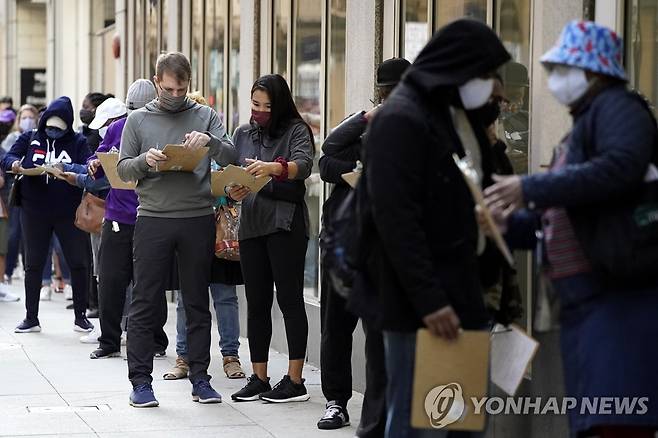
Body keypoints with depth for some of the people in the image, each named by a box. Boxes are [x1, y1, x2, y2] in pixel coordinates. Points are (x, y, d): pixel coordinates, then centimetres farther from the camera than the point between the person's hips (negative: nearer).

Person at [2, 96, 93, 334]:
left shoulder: (77, 142, 2)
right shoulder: (29, 138, 5)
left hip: (68, 213, -1)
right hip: (34, 212, 1)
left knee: (78, 263, 1)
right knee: (33, 264, 8)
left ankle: (80, 316, 13)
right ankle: (31, 318, 17)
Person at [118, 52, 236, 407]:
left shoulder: (205, 116, 7)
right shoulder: (138, 120, 8)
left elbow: (231, 157, -1)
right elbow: (122, 169, 6)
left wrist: (210, 140, -21)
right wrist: (144, 161, -14)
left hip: (198, 221, 1)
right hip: (153, 220, 0)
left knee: (197, 304, 7)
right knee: (144, 303, 0)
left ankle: (200, 378, 13)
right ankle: (140, 381, 4)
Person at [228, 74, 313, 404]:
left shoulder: (296, 130, 0)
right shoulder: (243, 134, 16)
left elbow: (304, 165, -18)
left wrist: (273, 168, -37)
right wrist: (233, 191, -10)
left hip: (285, 224, -5)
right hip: (251, 224, 5)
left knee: (289, 298, -5)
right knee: (256, 303, 7)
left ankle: (295, 381, -4)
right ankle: (259, 379, 13)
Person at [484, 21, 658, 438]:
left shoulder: (616, 107, -4)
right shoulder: (582, 126, 26)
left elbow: (621, 167, -25)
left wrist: (531, 189, -21)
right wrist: (510, 222, 12)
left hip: (623, 297, -10)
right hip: (586, 302, 10)